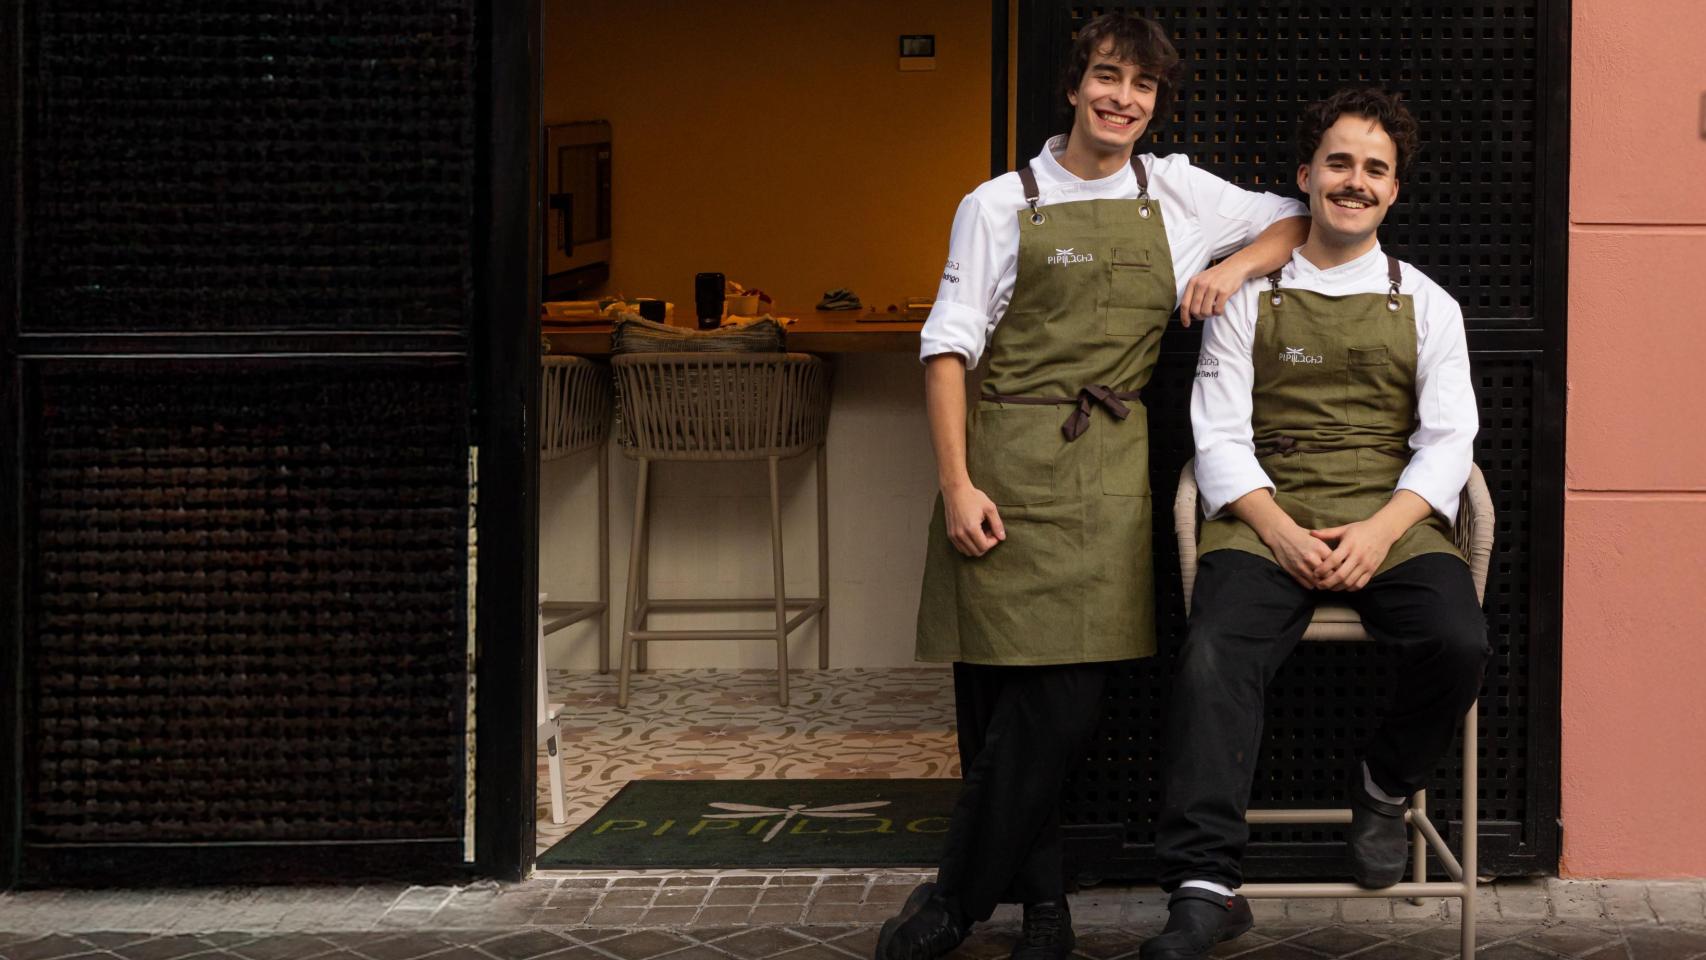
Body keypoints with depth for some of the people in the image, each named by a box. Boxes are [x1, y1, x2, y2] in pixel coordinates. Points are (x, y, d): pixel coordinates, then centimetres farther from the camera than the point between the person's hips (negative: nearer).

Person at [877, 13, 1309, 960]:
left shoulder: (1177, 193, 13)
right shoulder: (1000, 205, 6)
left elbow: (1296, 221, 25)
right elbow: (950, 345, 1)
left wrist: (1236, 266, 3)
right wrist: (957, 484, -9)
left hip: (1107, 470, 1)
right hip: (1005, 462, -1)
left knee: (1063, 695, -9)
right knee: (994, 687, -3)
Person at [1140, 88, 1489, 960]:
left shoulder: (1426, 306, 15)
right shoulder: (1249, 298, 13)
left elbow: (1447, 441, 6)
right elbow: (1221, 437, 6)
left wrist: (1379, 530, -12)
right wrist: (1281, 530, -12)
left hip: (1392, 520, 1)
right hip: (1268, 520, -1)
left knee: (1458, 643, -29)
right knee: (1212, 656, -30)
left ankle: (1383, 788, 3)